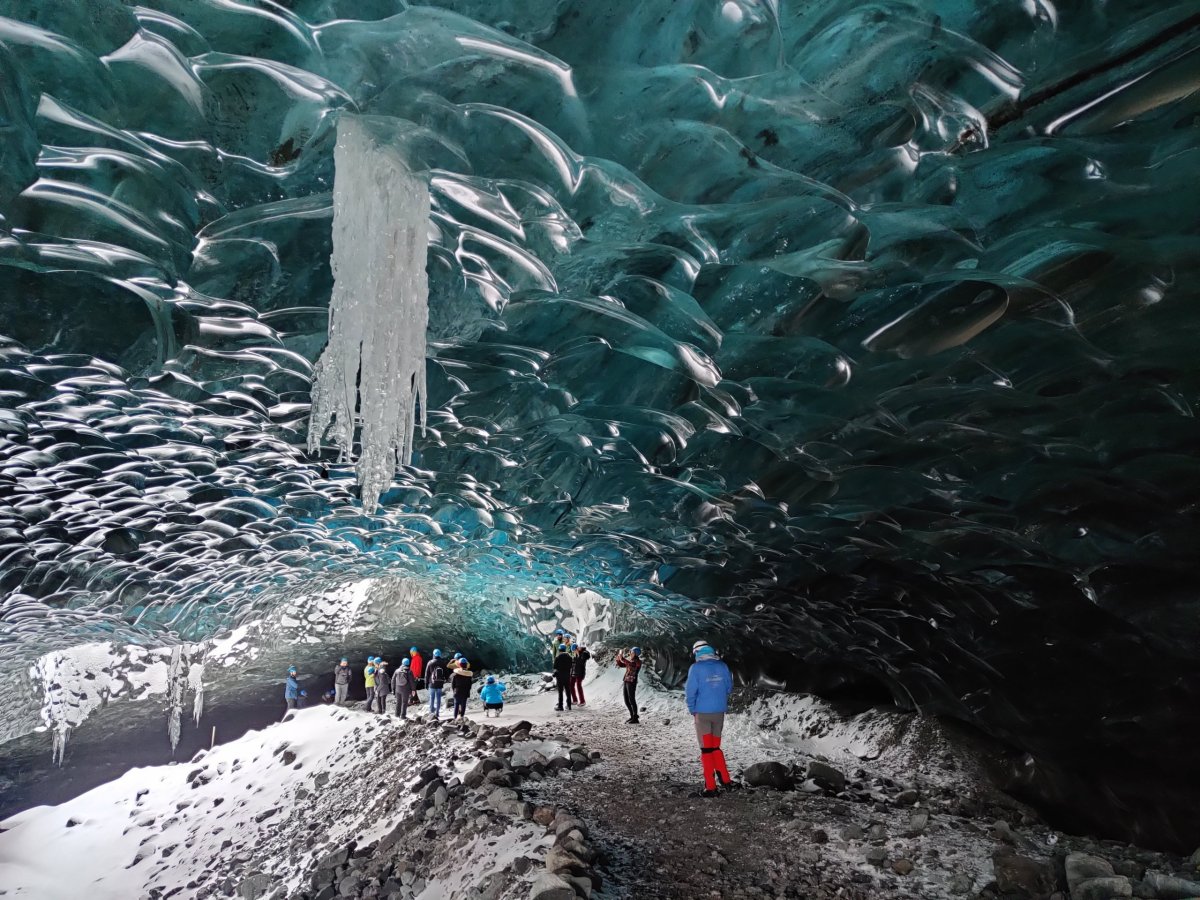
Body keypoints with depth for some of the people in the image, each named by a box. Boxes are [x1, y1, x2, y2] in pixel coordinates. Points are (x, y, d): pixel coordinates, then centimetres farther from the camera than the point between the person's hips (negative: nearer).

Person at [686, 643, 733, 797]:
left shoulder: (696, 668, -10)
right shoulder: (722, 666, 2)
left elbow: (691, 691, -11)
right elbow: (729, 688, 7)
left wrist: (692, 710, 2)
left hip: (702, 713, -4)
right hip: (719, 712, 4)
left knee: (706, 749, 4)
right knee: (716, 747, 19)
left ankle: (711, 787, 5)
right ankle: (724, 779, 17)